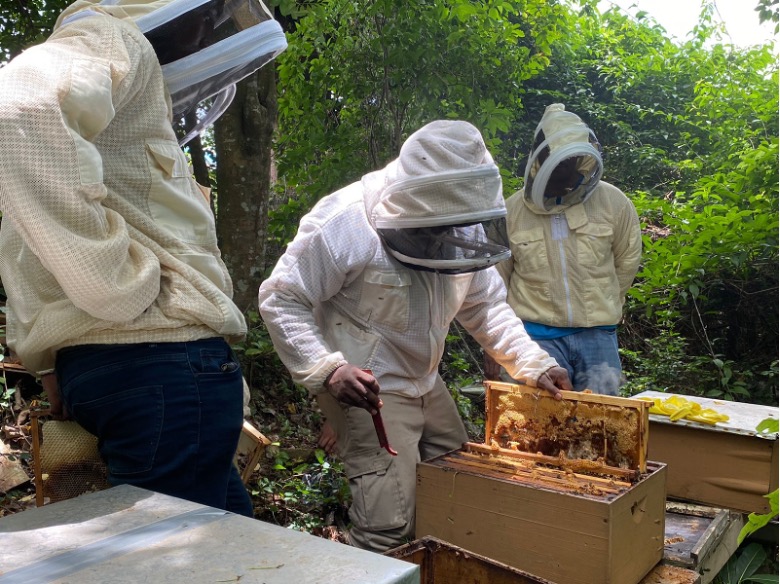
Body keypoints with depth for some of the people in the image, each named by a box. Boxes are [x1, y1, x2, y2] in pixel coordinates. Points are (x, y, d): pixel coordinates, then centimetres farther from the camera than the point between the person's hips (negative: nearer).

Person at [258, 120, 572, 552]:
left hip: (426, 382, 7)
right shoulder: (347, 224, -24)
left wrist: (533, 365, -5)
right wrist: (328, 370, -30)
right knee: (389, 523, -11)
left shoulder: (463, 230, -4)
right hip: (367, 389, -7)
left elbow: (486, 305, 6)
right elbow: (280, 301, -18)